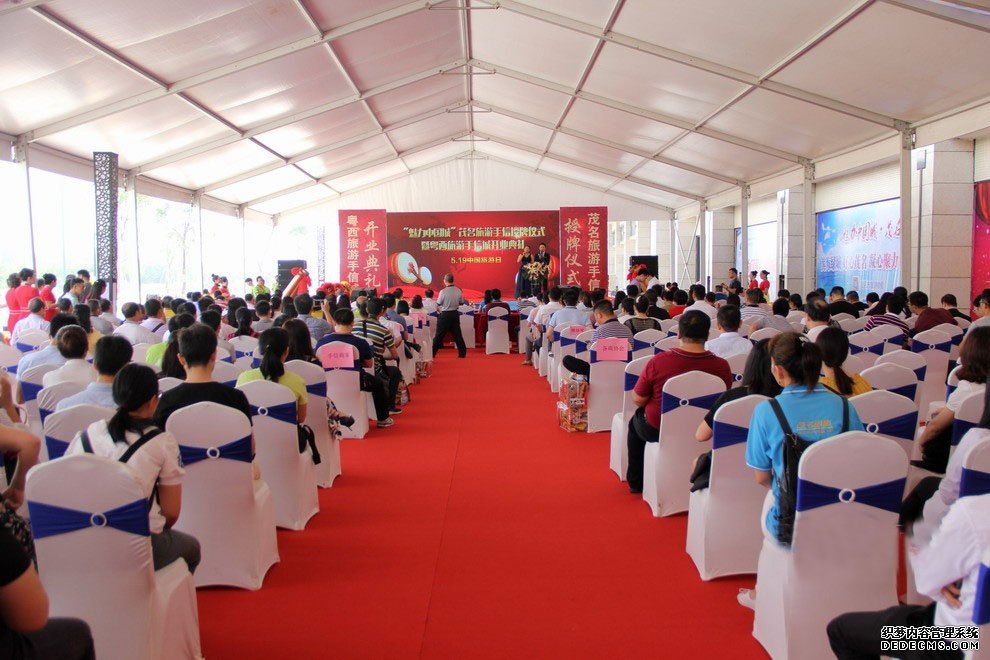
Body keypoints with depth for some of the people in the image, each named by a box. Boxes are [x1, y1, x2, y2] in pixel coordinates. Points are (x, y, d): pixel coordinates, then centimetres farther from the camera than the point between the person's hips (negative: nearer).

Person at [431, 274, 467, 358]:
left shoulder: (443, 291, -15)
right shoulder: (458, 291, -3)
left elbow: (438, 304, -8)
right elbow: (462, 303, 6)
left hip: (445, 314, -4)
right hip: (455, 314, 4)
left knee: (439, 334, 1)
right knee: (457, 334, 13)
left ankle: (432, 353, 5)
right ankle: (462, 352, 14)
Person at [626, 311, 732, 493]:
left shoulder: (658, 361, -23)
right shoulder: (722, 366, -17)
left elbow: (638, 400, -13)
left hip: (658, 430, -2)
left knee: (636, 420, 31)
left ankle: (635, 481, 40)